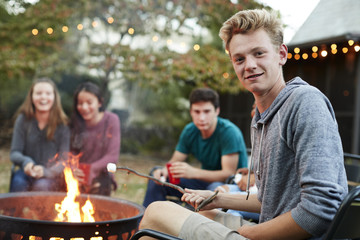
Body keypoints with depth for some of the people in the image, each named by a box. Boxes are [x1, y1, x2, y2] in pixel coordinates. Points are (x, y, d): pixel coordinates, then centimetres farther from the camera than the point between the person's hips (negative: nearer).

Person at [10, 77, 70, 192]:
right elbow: (14, 153, -3)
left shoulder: (62, 124, -6)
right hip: (26, 170, 1)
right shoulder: (23, 119, -2)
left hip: (51, 175, -1)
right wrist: (26, 162, -26)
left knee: (41, 186, -33)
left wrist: (45, 171, -26)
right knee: (19, 183, -31)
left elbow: (63, 160, -7)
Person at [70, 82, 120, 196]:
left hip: (100, 179, -2)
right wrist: (73, 170, -20)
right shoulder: (76, 123, 5)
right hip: (78, 180, 2)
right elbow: (72, 153, 1)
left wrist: (91, 169, -18)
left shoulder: (111, 120, -4)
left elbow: (113, 156, -8)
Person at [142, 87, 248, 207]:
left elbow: (229, 173, -27)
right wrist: (165, 170, -21)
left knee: (216, 187, -40)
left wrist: (193, 172, -39)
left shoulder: (229, 131, -22)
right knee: (157, 178, -3)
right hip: (206, 181, 6)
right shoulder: (189, 131, -2)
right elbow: (175, 162, 4)